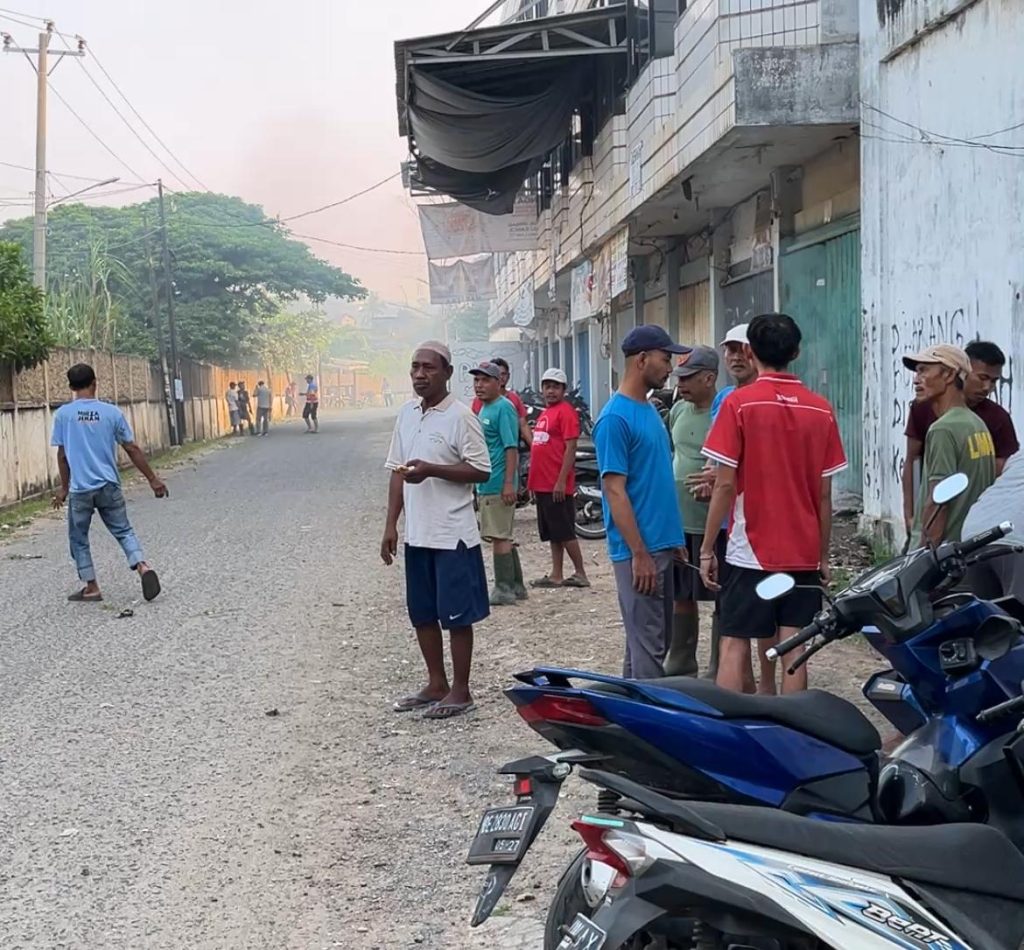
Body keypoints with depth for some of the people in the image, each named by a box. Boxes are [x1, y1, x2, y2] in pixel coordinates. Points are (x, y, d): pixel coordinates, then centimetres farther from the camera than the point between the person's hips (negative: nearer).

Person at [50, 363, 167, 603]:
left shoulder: (63, 414, -3)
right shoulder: (111, 412, -1)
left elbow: (62, 455, 1)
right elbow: (132, 450, 1)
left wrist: (64, 487, 14)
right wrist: (153, 479, 9)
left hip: (80, 489, -1)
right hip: (109, 486, 1)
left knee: (79, 538, 14)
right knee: (123, 531, 14)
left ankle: (91, 588, 15)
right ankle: (142, 567, -9)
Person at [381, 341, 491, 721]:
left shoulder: (460, 416, -12)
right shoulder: (406, 414, 9)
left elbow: (482, 471, -14)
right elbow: (397, 472, 13)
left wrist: (430, 470, -22)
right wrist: (391, 525, 9)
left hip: (452, 535, -7)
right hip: (417, 534, 7)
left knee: (456, 615, 2)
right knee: (422, 614, 13)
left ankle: (460, 691, 12)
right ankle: (436, 684, 26)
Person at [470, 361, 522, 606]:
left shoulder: (503, 408, -13)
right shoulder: (483, 408, 16)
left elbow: (511, 448, -18)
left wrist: (509, 483, -24)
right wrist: (478, 485, 24)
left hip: (498, 486, -10)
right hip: (486, 485, 10)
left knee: (500, 537, -6)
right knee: (503, 537, 15)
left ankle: (504, 590, -2)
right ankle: (515, 586, 23)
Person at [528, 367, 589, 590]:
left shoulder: (566, 412, -10)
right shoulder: (544, 413, 16)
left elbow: (570, 449, -16)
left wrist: (561, 481, -20)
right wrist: (534, 483, 18)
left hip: (557, 486, -9)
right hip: (542, 484, 9)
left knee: (565, 532, -4)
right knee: (553, 534, 11)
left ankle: (580, 574, 3)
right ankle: (556, 575, 16)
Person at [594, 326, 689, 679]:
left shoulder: (650, 410, 14)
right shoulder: (616, 418, -14)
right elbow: (615, 490, -18)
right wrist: (640, 553, -20)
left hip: (661, 545, 10)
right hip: (638, 550, -10)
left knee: (659, 638, 15)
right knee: (648, 643, -6)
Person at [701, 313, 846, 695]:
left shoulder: (739, 403, -7)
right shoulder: (820, 409, 3)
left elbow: (725, 484, -9)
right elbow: (824, 494, 4)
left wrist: (707, 549, -2)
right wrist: (823, 555, 13)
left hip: (750, 551, -3)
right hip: (803, 553, 3)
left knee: (734, 645, 1)